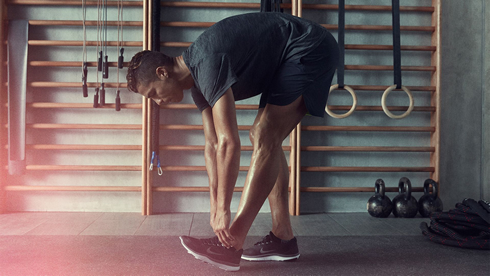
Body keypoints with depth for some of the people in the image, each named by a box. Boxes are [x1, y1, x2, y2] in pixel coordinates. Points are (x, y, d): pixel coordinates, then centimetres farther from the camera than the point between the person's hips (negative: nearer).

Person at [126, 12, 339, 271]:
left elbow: (228, 143, -30)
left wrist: (223, 210, -23)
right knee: (265, 140, 6)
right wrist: (215, 206, 7)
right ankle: (282, 237, 6)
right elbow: (213, 145, 8)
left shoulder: (207, 64, -25)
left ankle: (231, 245, -16)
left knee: (264, 136, -18)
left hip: (310, 50, -10)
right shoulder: (197, 79, 6)